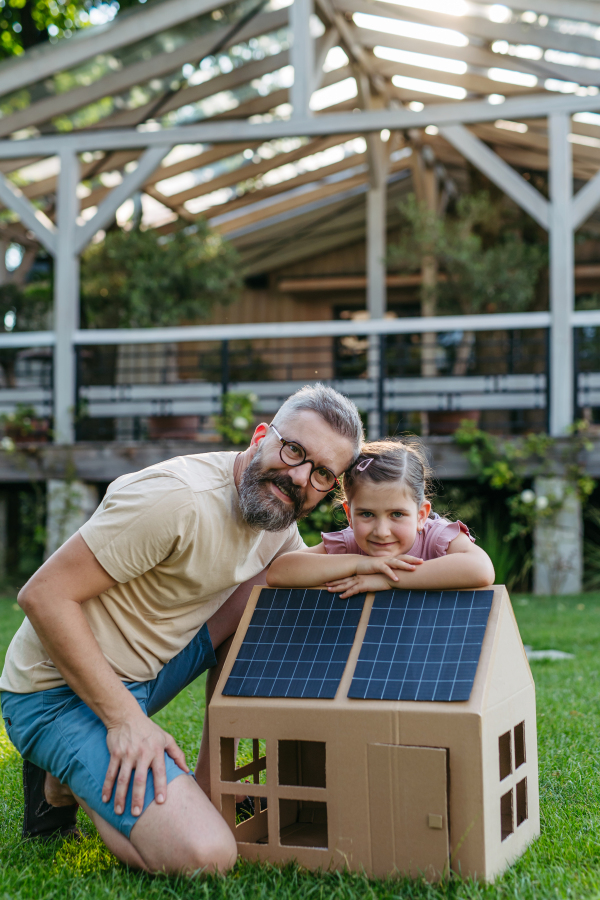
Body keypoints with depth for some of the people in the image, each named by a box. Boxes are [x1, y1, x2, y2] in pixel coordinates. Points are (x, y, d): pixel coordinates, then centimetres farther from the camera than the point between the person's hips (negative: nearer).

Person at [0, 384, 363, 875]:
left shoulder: (274, 504, 2)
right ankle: (66, 783, 4)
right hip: (63, 692, -9)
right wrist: (126, 718, -24)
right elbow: (45, 595, -25)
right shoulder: (179, 500, -25)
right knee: (206, 856, -23)